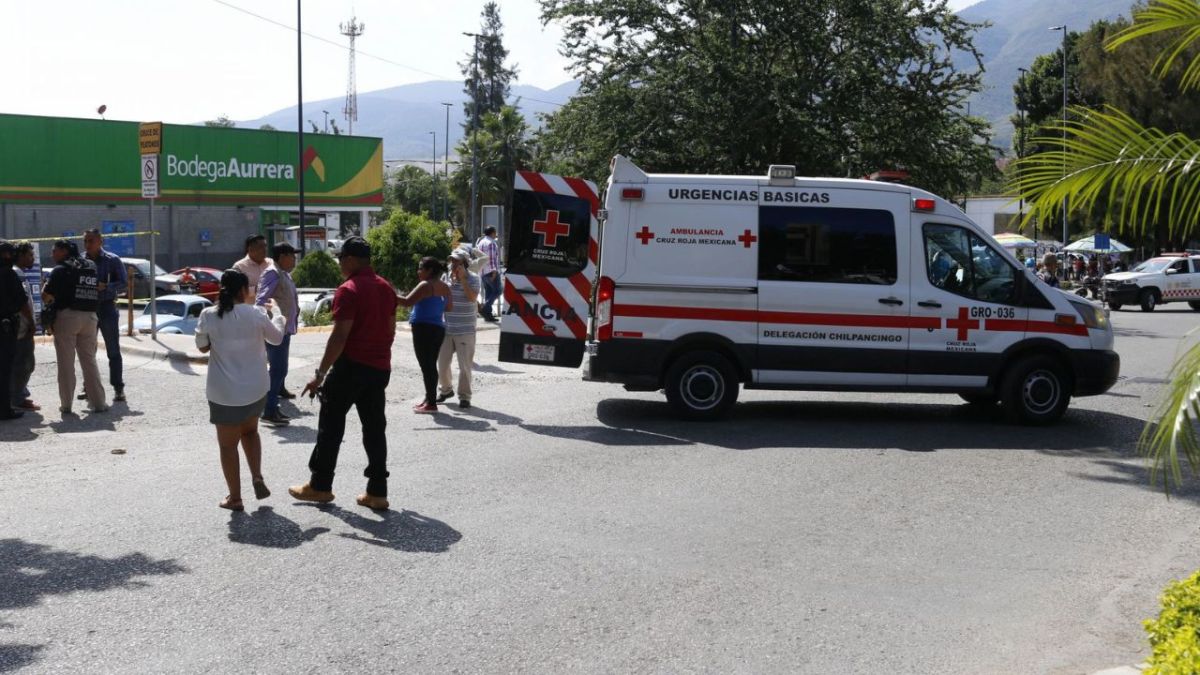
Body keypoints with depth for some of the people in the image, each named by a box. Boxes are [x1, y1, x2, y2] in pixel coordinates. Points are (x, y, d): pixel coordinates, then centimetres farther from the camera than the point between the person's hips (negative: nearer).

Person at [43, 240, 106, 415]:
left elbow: (46, 296, -9)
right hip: (90, 317, 5)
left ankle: (66, 404, 4)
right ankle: (98, 402, 9)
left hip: (67, 316, -5)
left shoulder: (60, 270, -5)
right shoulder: (92, 266, 11)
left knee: (66, 363, 2)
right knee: (90, 361, 11)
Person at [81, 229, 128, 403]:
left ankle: (118, 388, 3)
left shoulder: (112, 260, -2)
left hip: (106, 308, -4)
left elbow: (124, 282, -8)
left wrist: (106, 287, -23)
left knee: (113, 351, -1)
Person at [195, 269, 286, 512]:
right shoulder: (255, 314, -8)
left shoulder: (209, 315, -9)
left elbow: (202, 346, 7)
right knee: (249, 431, 27)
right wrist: (279, 319, 30)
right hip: (256, 389, 2)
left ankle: (235, 497, 16)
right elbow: (276, 338, 10)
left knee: (228, 444, 10)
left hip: (224, 393, -2)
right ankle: (257, 478, 13)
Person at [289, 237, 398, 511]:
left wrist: (321, 373, -16)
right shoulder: (386, 288, 9)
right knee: (375, 428, 8)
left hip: (351, 366, -7)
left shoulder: (348, 291, -15)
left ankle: (320, 486, 14)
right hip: (380, 368, 7)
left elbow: (339, 337, -20)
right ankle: (377, 492, 7)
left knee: (331, 427, 6)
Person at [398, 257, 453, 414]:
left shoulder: (426, 285, -13)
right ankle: (429, 398, 23)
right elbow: (449, 307, 25)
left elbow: (407, 302, -20)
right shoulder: (444, 287, 12)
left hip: (424, 328, -9)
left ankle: (431, 403, -6)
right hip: (438, 329, 9)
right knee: (431, 365, 16)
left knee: (426, 365, -6)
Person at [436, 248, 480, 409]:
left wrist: (462, 278, -20)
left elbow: (472, 297, -20)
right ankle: (444, 390, 32)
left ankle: (464, 396, 10)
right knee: (442, 363, 11)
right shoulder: (446, 277, 5)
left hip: (465, 330, -4)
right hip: (445, 328, 4)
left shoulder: (473, 278, -5)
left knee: (465, 364, -1)